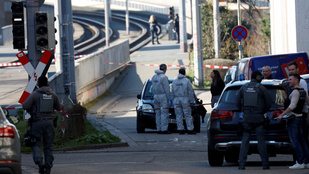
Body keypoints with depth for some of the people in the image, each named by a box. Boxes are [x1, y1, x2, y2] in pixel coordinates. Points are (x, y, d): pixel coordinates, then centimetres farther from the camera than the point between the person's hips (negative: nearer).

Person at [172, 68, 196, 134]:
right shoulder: (186, 81, -6)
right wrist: (191, 101, -1)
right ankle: (190, 129, -2)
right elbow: (190, 91, -6)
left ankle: (180, 129, 3)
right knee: (188, 116, 0)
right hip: (185, 99, -4)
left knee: (179, 116, 5)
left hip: (177, 99, 4)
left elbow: (173, 93, 10)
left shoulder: (174, 82, 7)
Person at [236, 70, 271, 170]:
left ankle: (241, 164, -5)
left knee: (245, 141, 2)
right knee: (261, 140, 2)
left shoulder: (243, 88, 7)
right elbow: (268, 104, 1)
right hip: (258, 117, -2)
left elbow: (238, 103, 9)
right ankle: (265, 164, 3)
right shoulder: (261, 88, -2)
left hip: (247, 117, 2)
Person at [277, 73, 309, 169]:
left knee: (294, 140, -9)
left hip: (293, 118, -10)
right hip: (299, 117, 10)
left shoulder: (295, 92, -17)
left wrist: (282, 115, -25)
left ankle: (300, 162, -13)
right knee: (301, 140, 10)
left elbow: (292, 106, -26)